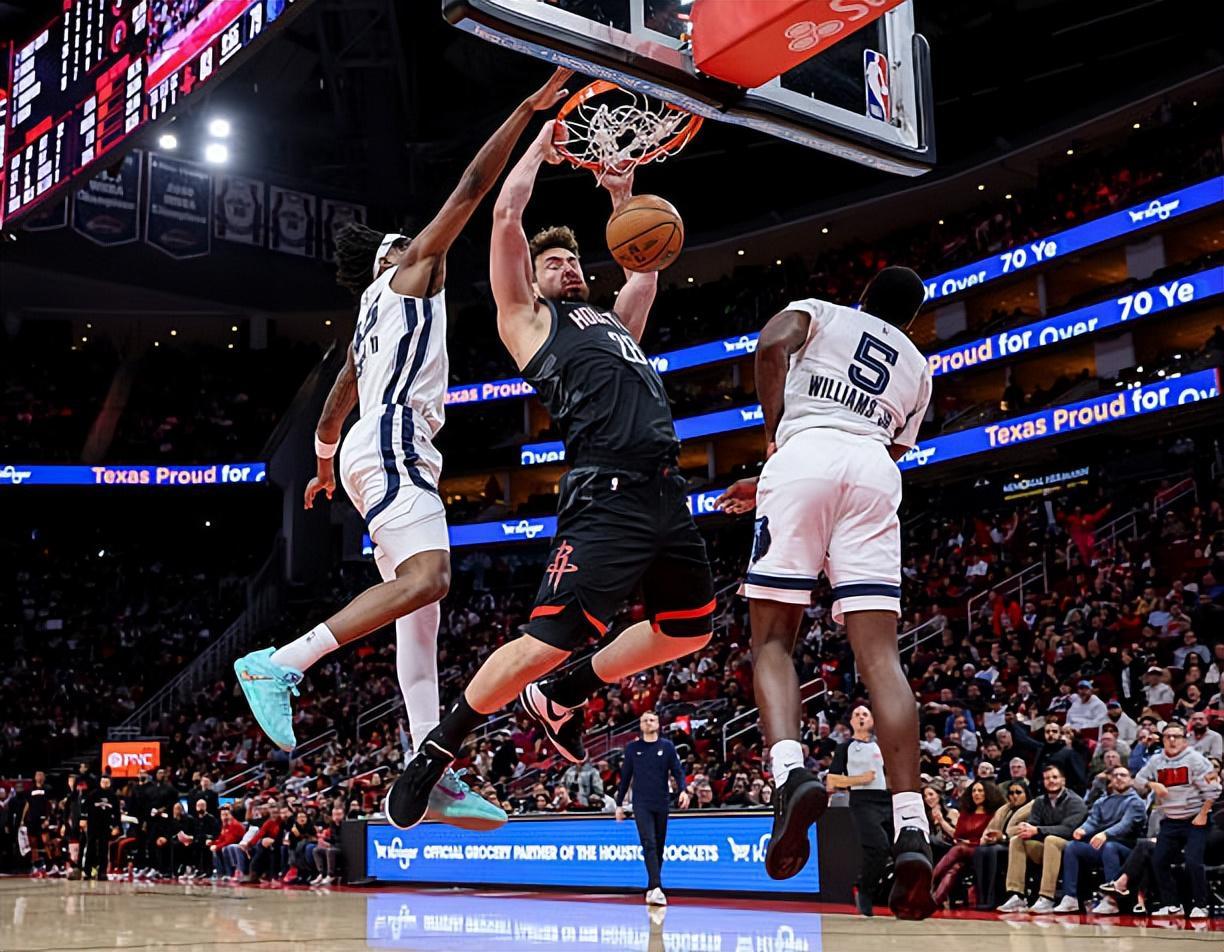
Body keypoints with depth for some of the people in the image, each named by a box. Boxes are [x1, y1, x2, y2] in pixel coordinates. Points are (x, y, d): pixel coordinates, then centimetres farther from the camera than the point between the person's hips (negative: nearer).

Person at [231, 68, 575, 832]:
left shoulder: (371, 322, 30)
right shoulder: (410, 273, 8)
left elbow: (335, 407, 38)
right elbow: (472, 189, 1)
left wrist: (326, 462, 52)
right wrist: (528, 109, 2)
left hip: (398, 456, 10)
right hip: (393, 444, -10)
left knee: (421, 608, 0)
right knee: (426, 578, -27)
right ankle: (279, 664, -30)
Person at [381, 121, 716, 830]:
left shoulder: (614, 320, 31)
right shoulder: (528, 317, 13)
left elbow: (647, 265, 45)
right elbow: (505, 217, 7)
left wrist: (622, 193, 41)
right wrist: (539, 148, 21)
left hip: (668, 492, 8)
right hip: (608, 495, -8)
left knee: (691, 627, 15)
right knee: (547, 641, -13)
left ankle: (563, 697, 28)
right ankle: (433, 755, 5)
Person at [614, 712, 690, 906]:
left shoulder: (667, 746, 6)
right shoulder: (632, 748, 7)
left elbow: (677, 771, 1)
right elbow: (625, 777, 11)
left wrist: (683, 790, -17)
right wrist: (619, 804, 11)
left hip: (662, 803, 2)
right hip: (641, 804, -2)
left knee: (659, 846, 6)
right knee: (649, 844, -15)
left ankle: (652, 889, 16)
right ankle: (657, 888, -24)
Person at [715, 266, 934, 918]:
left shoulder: (821, 312, 25)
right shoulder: (917, 366, 34)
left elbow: (772, 344, 0)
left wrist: (773, 434, 10)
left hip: (805, 453, -2)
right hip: (874, 473, 3)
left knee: (772, 639, 1)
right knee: (879, 654, -5)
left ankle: (791, 772, -26)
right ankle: (910, 830, -18)